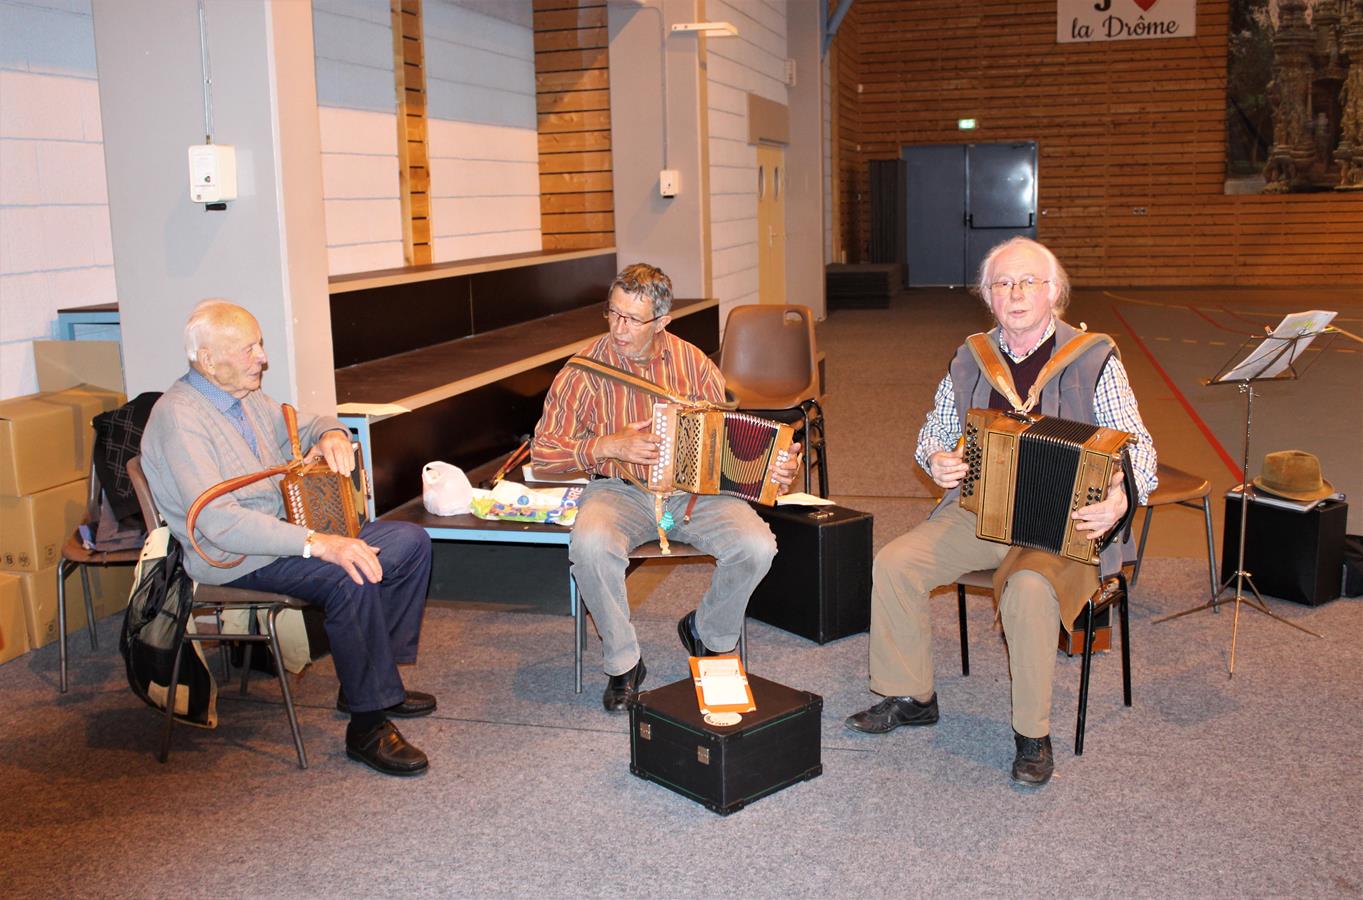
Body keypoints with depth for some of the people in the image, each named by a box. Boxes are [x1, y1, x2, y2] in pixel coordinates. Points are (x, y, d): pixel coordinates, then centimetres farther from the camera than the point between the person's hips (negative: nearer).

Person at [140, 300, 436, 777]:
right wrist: (316, 544, -37)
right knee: (351, 577, -33)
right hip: (233, 558, -10)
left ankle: (372, 679, 9)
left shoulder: (245, 397, 9)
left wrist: (331, 435, 0)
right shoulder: (179, 416, -19)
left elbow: (303, 426, 28)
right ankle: (368, 725, -21)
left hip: (289, 525, 10)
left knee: (411, 542, 1)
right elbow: (218, 521, -30)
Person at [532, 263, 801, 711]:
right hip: (619, 490, -2)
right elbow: (544, 451, -3)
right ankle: (623, 664, -10)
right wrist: (609, 446, -17)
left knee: (757, 545, -24)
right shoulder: (586, 369, -5)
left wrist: (772, 467, -6)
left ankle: (705, 632, 9)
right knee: (591, 545, -35)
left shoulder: (694, 364, 2)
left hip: (694, 491, 2)